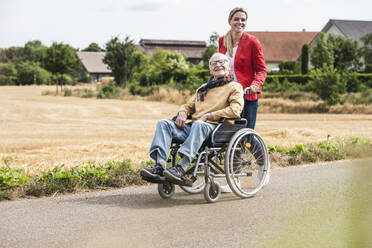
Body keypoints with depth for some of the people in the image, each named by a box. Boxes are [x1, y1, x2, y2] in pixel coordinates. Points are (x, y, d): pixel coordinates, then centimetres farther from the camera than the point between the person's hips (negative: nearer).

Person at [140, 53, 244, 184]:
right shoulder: (203, 88, 32)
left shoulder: (235, 87, 11)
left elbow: (235, 110, -6)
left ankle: (181, 169, -51)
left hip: (214, 127, -6)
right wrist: (182, 112, 9)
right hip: (193, 126, 6)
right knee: (164, 123, -16)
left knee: (198, 124, -39)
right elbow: (188, 105, 35)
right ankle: (159, 166, -35)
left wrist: (208, 116, -12)